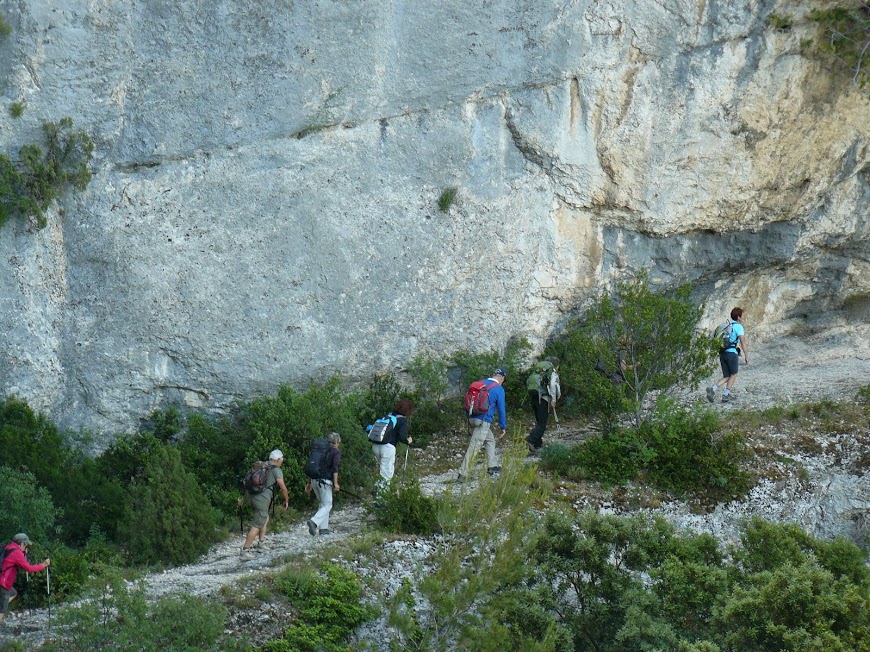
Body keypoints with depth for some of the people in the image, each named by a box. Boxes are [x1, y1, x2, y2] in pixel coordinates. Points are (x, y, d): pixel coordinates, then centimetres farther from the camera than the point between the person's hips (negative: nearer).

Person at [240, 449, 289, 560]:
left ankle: (261, 543, 29)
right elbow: (283, 487, -11)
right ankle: (245, 550, -12)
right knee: (257, 526, -7)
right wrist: (286, 500, 5)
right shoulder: (276, 470, -3)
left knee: (265, 518, 29)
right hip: (263, 500, -8)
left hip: (253, 497, 8)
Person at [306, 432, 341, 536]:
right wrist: (335, 483, -15)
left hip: (315, 480, 7)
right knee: (327, 505, -2)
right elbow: (335, 468, -13)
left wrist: (309, 482, 21)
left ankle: (323, 528, 13)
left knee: (323, 503, 19)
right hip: (325, 481, -7)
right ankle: (314, 522, -24)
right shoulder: (336, 452, -1)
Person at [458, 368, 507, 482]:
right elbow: (501, 410, -5)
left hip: (473, 418, 7)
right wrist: (503, 427, 4)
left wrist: (468, 419, 23)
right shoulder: (499, 389, -7)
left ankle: (492, 466, 28)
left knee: (490, 441, 24)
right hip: (483, 421, -7)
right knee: (474, 447, -8)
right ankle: (463, 475, -12)